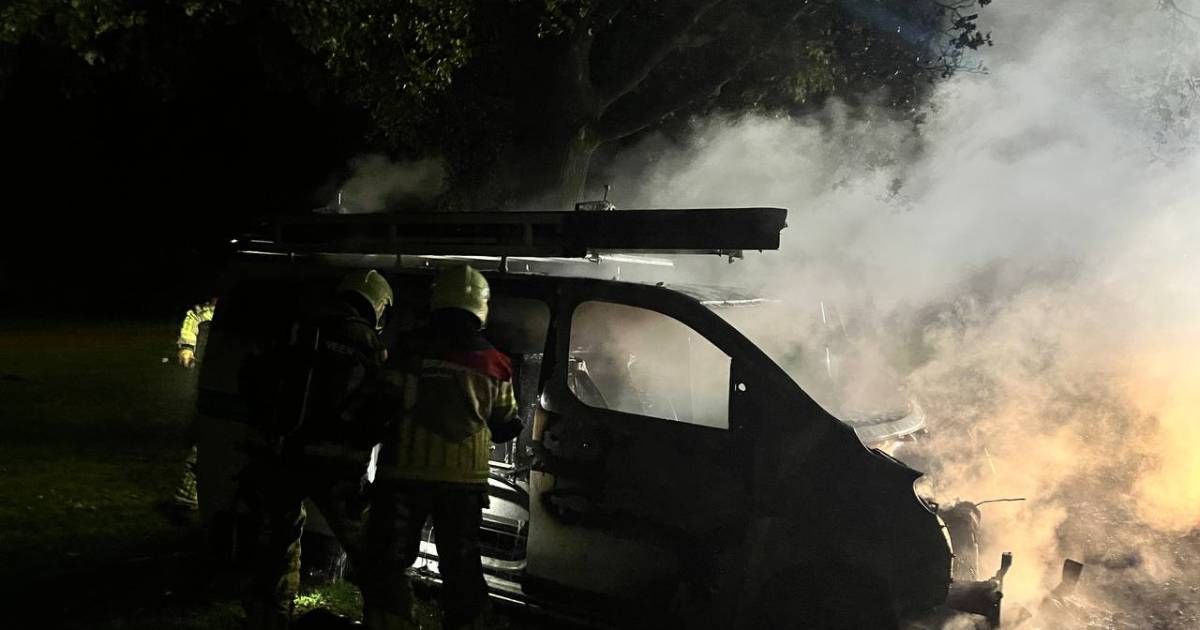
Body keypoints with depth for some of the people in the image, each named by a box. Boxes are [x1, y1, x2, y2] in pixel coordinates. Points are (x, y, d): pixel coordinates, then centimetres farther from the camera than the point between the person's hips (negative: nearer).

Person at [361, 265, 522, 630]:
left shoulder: (410, 351, -7)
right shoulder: (494, 363, 1)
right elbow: (506, 427, 10)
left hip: (405, 474, -2)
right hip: (465, 479, 2)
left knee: (388, 561, 9)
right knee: (461, 566, 16)